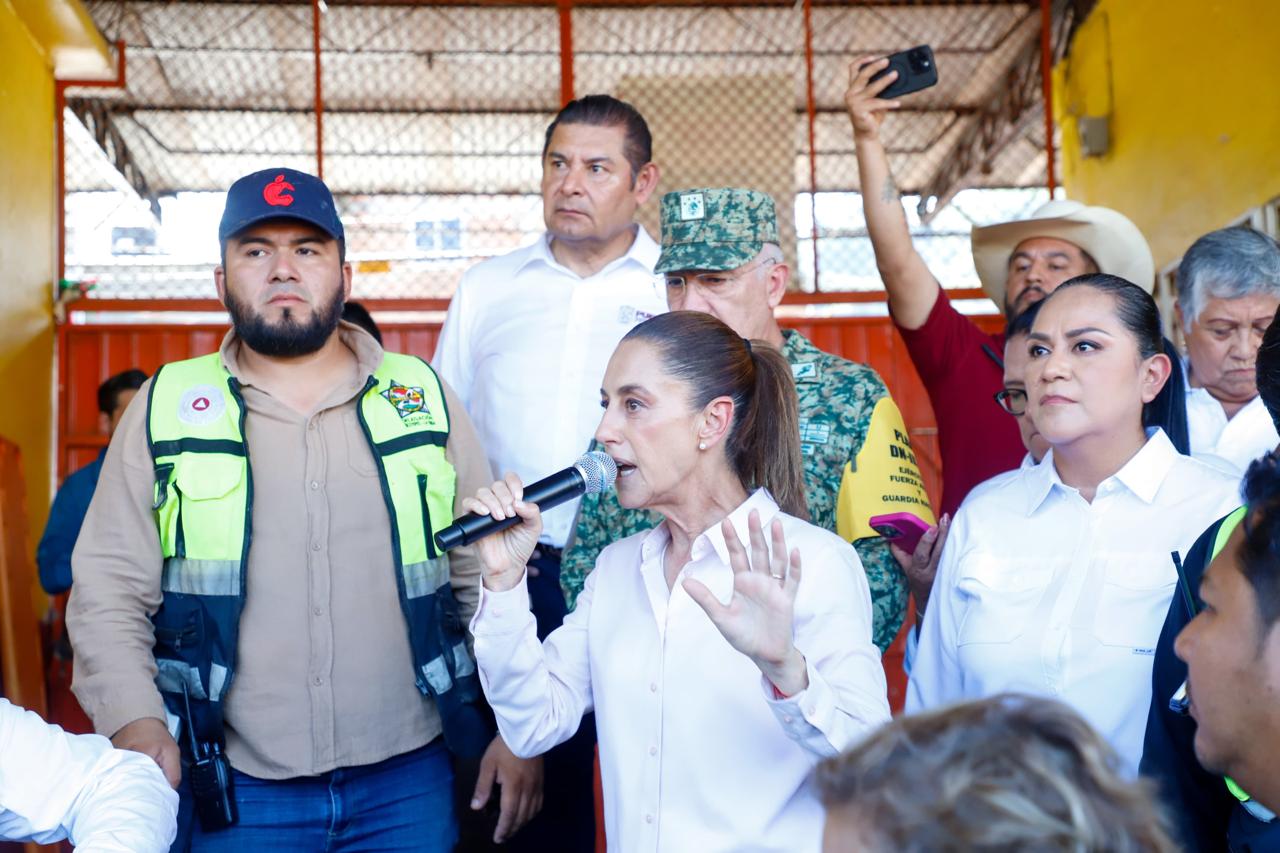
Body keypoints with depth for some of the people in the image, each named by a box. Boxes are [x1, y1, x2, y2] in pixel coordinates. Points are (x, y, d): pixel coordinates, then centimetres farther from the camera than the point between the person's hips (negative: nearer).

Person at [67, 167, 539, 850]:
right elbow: (109, 591, 1)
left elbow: (488, 575, 6)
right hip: (235, 791, 0)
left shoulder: (423, 397, 5)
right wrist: (134, 720, -14)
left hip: (409, 778, 1)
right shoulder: (167, 408, 3)